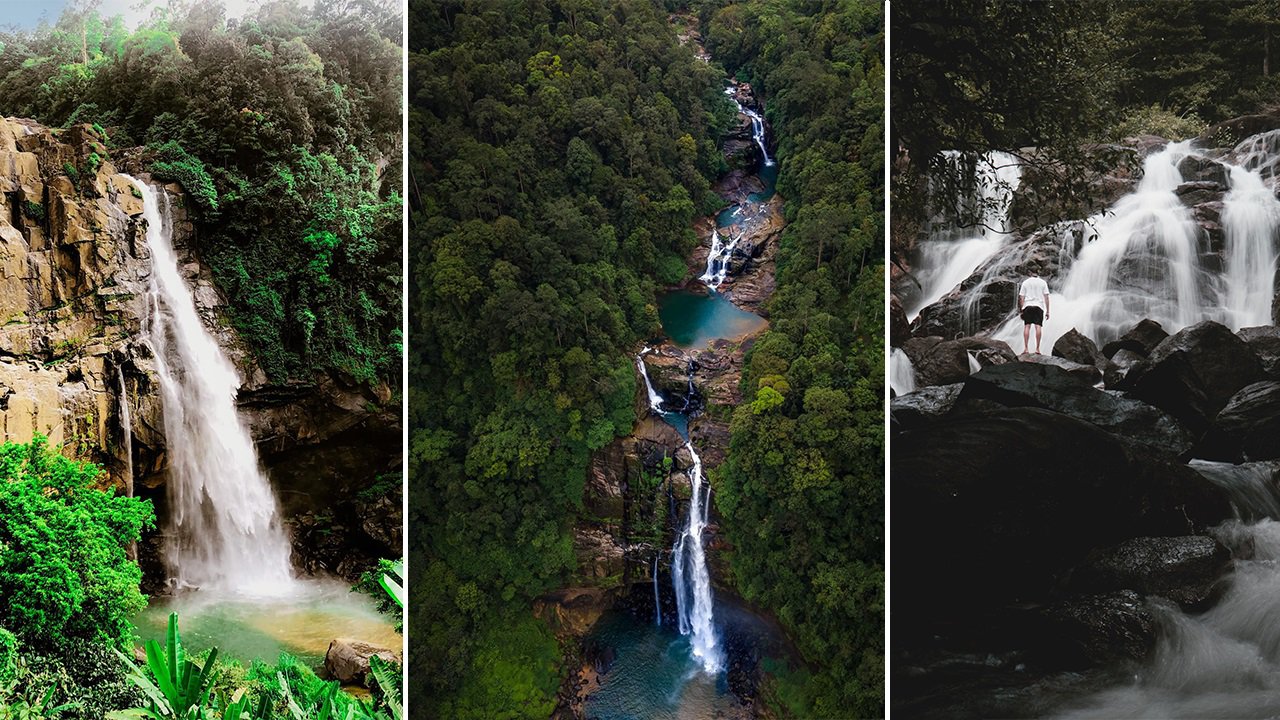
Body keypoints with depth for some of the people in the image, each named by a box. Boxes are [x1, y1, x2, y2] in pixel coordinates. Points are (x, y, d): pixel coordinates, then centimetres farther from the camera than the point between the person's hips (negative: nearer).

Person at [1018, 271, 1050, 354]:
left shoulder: (1025, 282, 8)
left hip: (1027, 306, 1)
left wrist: (1021, 310, 8)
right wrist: (1047, 311, 4)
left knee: (1027, 326, -1)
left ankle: (1025, 348, -8)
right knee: (1038, 326, -4)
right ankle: (1037, 349, -9)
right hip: (1039, 306, 0)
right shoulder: (1043, 283, 7)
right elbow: (1046, 297, 2)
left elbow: (1021, 297, 4)